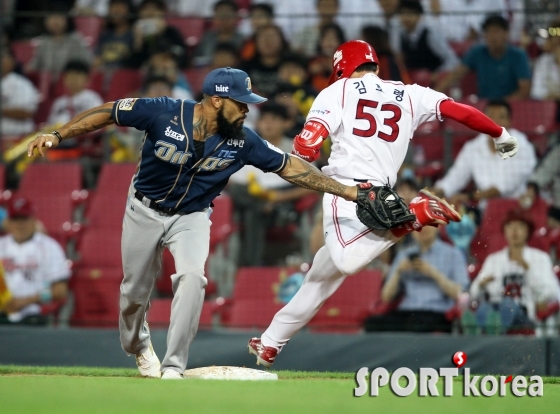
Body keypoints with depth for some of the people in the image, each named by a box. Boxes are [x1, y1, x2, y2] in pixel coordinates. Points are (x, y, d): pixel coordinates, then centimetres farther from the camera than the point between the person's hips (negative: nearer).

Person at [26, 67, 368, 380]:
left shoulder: (242, 141, -20)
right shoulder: (163, 113, -28)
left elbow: (289, 166, -12)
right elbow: (108, 113, -18)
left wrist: (345, 191, -13)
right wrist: (58, 135, -23)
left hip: (192, 217, 1)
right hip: (145, 212, -1)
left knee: (192, 276, -25)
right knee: (136, 291, 11)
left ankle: (174, 366, -18)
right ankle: (138, 346, 44)